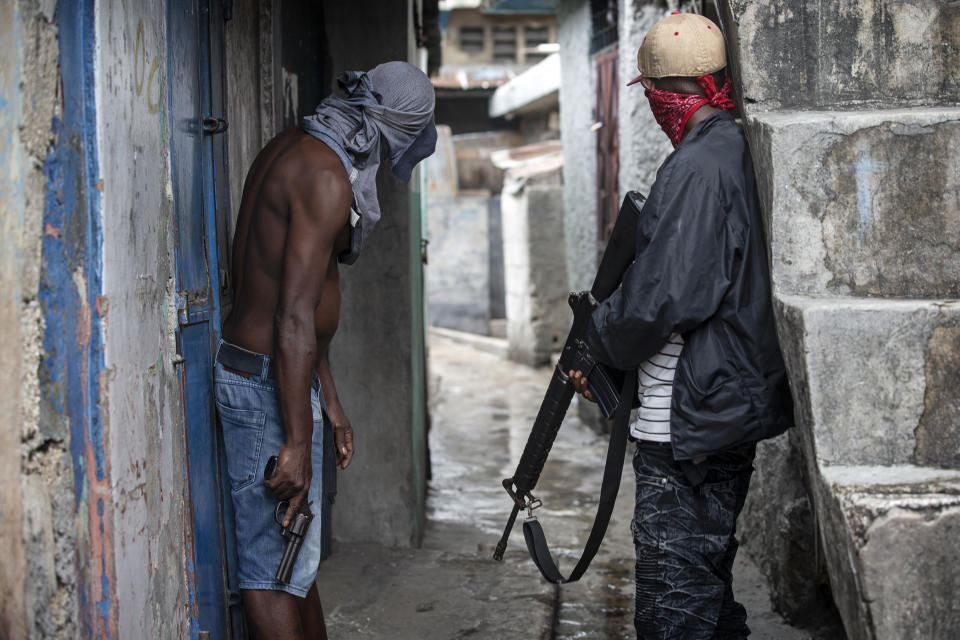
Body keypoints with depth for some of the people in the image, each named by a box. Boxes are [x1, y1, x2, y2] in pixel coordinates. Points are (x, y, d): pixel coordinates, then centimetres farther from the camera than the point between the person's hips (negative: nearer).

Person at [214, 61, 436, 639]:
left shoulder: (293, 149, 14)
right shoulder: (327, 176, -18)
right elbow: (293, 320, -24)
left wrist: (331, 404, 23)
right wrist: (296, 443, -23)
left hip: (272, 373, 10)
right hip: (268, 382, -10)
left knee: (299, 555, 17)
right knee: (275, 570, -4)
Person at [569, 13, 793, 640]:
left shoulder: (696, 168, -19)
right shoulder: (742, 154, 11)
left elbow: (661, 298, -24)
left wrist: (601, 340, -3)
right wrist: (612, 370, 15)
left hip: (689, 423, -10)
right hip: (738, 408, 10)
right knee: (710, 576, 21)